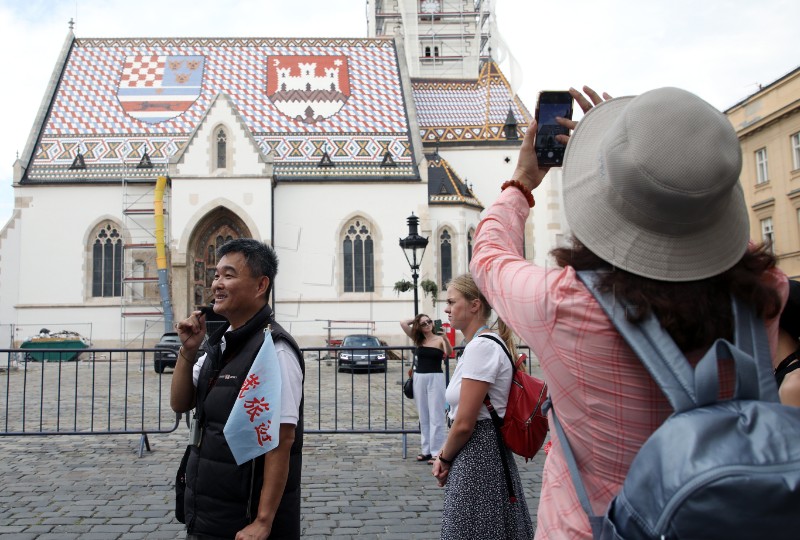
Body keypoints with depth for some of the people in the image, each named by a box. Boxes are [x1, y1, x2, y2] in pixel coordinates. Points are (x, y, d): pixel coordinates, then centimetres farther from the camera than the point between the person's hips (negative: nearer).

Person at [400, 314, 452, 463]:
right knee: (423, 417, 12)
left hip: (435, 378, -5)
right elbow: (403, 323, 3)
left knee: (436, 417, -2)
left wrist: (445, 338, -43)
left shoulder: (439, 339, -5)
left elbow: (449, 352, -26)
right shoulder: (418, 339, 8)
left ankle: (437, 452, 1)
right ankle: (426, 450, 20)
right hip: (419, 378, 5)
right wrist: (416, 319, 7)